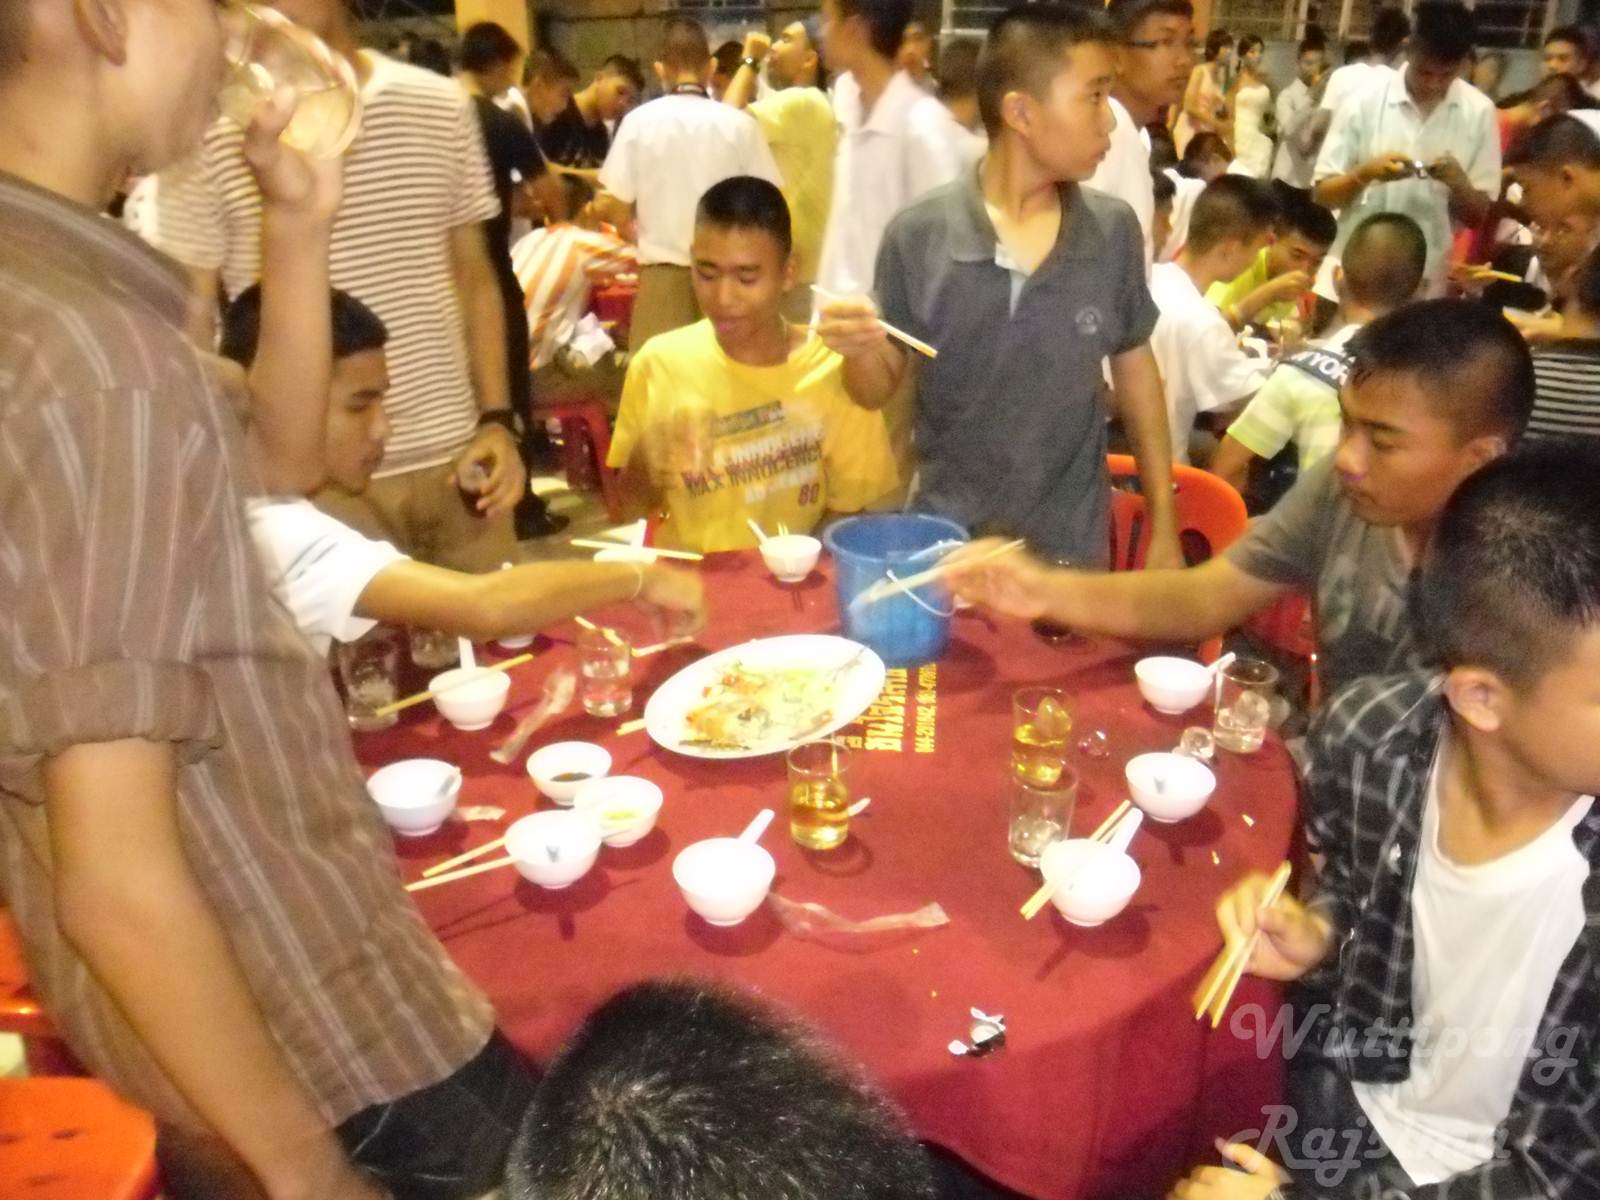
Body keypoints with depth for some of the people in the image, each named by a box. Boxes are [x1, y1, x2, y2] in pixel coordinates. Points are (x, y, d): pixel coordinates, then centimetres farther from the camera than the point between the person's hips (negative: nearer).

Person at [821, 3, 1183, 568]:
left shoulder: (1114, 231, -5)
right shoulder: (918, 236, -11)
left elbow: (1135, 369, 5)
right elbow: (887, 385, -1)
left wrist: (1164, 525, 5)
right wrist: (861, 353, -24)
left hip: (1070, 546, 2)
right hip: (945, 537, -1)